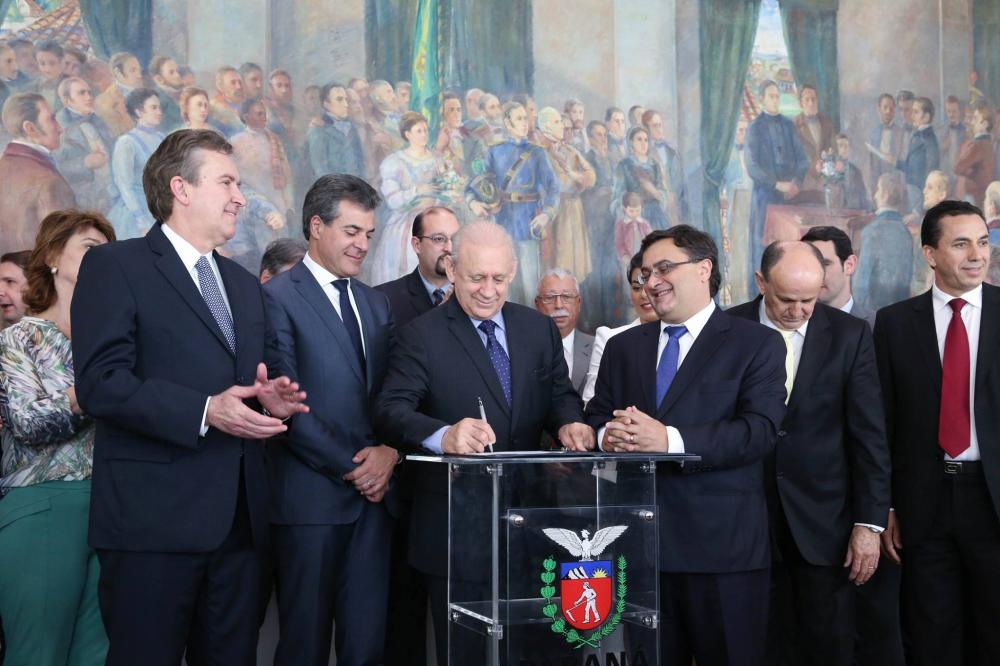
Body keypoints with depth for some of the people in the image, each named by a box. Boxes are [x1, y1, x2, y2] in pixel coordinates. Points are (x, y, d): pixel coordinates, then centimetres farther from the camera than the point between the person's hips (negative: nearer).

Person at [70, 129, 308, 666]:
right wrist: (203, 411, -23)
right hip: (154, 516, -7)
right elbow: (100, 383, -14)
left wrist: (270, 400, 2)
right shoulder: (115, 266, -3)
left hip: (238, 517, 7)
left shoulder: (244, 283, 21)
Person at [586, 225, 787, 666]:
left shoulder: (758, 344, 0)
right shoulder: (622, 347, 16)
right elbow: (594, 420, 15)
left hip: (722, 545, -4)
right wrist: (607, 436, -11)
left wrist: (670, 440, -23)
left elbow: (760, 430, -13)